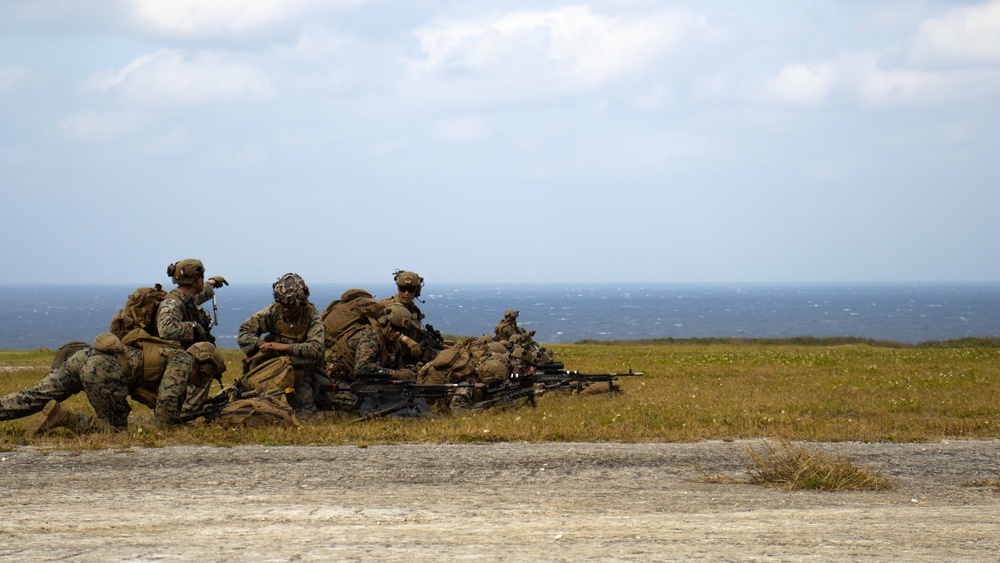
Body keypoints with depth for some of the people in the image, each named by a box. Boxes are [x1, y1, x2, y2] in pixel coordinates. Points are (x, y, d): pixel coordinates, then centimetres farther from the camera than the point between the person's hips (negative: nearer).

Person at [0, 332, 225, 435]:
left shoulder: (167, 356, 32)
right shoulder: (182, 360, 5)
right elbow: (167, 399, -9)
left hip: (85, 356, 9)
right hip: (104, 368, -9)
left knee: (33, 399, 5)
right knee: (116, 427, 2)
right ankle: (61, 417, -14)